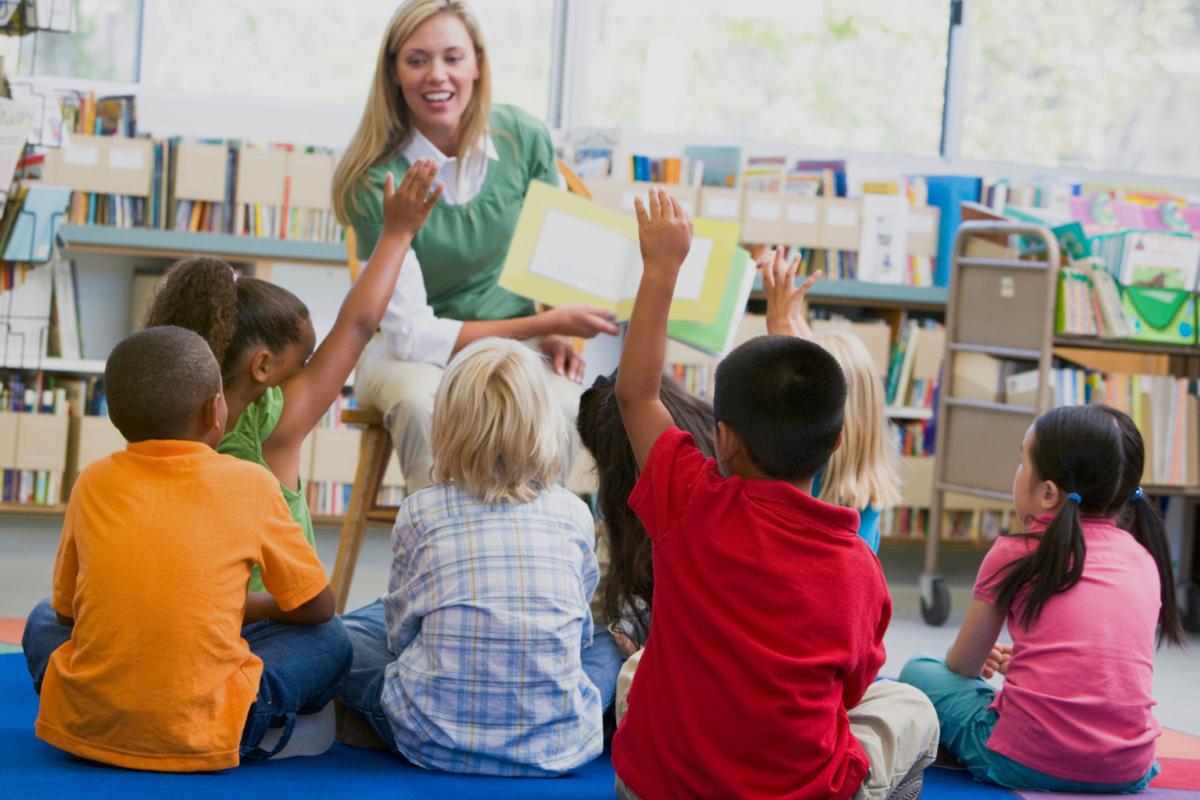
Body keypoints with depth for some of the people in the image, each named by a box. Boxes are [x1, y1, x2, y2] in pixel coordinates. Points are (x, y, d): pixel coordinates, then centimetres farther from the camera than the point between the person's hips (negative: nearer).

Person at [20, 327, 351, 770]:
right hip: (199, 738, -2)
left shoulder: (93, 483, 5)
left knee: (43, 619, 31)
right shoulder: (250, 484, -2)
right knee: (329, 639, 16)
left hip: (84, 726, 2)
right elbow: (317, 606, 8)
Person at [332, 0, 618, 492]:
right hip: (408, 349, -2)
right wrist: (543, 323, -23)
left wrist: (555, 333, -7)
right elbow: (411, 333, -20)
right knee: (423, 401, -37)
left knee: (562, 404, -31)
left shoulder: (523, 138, -8)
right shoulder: (377, 180, -19)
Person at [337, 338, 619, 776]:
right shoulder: (574, 515, 1)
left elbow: (401, 631, 8)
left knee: (345, 635, 24)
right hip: (557, 743, 2)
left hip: (435, 740, -2)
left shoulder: (420, 513, -2)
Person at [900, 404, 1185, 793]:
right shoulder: (1144, 558, 9)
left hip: (1023, 762, -4)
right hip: (1128, 771, 4)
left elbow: (963, 665, 11)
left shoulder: (1016, 553, -1)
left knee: (918, 672, 16)